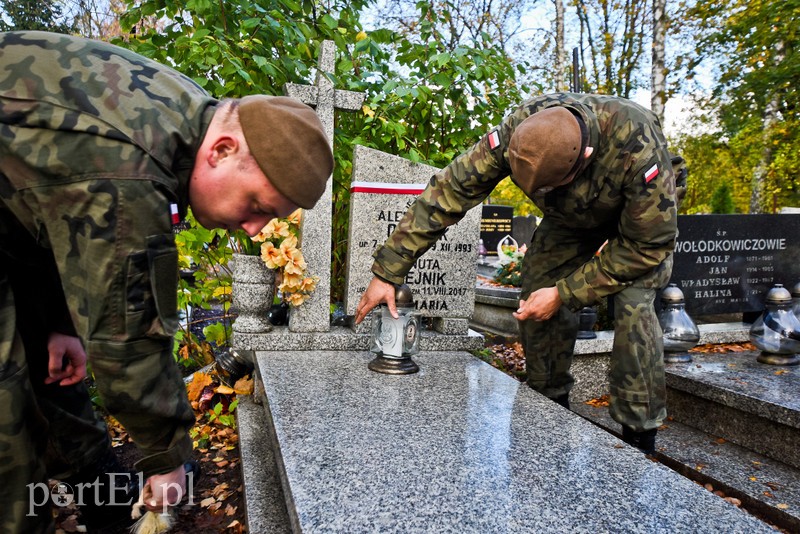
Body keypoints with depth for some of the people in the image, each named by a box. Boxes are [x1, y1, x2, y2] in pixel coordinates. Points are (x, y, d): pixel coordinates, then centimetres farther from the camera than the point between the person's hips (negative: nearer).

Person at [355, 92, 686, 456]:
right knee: (535, 291, -11)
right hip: (572, 215, 4)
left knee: (632, 305, -25)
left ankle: (639, 440, -8)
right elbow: (448, 191, -31)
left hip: (643, 217, -3)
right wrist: (387, 272, -32)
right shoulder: (518, 130, -34)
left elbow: (649, 243, -29)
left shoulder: (640, 150, -42)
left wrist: (564, 293, -31)